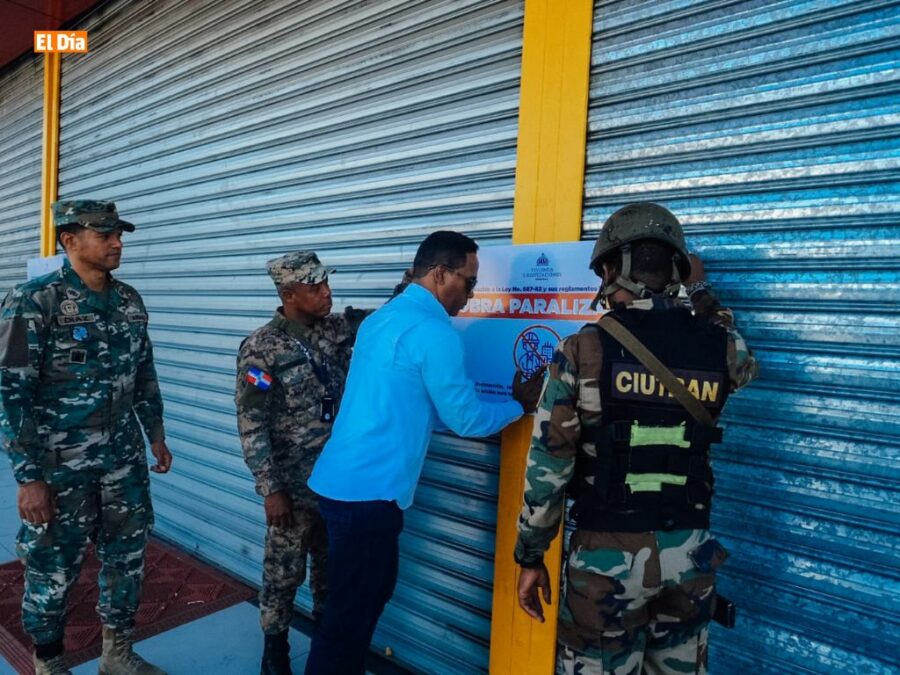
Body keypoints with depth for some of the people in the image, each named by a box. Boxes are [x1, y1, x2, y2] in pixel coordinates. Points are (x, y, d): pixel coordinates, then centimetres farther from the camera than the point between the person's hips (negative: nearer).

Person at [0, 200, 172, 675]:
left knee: (127, 557, 15)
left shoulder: (129, 300, 4)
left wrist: (156, 434, 15)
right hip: (61, 467, -5)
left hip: (124, 461, 6)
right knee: (53, 569, 11)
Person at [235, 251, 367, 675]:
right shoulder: (261, 348, -15)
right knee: (284, 571, 13)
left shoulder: (336, 328, 1)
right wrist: (271, 489, -15)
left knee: (332, 566, 21)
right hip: (295, 484, -5)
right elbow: (251, 426, -15)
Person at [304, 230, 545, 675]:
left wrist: (502, 406, 17)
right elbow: (465, 420, -11)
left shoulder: (382, 319, 12)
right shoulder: (432, 331, -17)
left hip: (344, 481, 10)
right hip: (368, 492, -10)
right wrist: (519, 406, 7)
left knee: (369, 595, 24)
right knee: (349, 614, 6)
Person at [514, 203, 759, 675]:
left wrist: (530, 557, 0)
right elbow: (744, 364, 23)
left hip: (608, 553, -3)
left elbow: (548, 466, -12)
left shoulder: (584, 349, -13)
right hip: (689, 553, 4)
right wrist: (701, 291, 29)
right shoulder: (719, 346, -4)